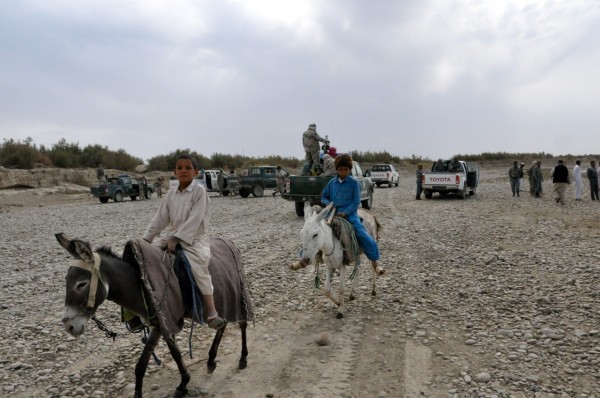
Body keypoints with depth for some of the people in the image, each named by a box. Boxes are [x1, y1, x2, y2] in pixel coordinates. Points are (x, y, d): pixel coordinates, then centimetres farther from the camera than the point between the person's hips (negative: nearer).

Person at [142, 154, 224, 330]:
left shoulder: (199, 190, -9)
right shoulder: (171, 194, 9)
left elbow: (194, 220, -17)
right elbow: (160, 218, 11)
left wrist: (177, 238, -22)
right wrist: (146, 238, 5)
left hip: (194, 240, -7)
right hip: (172, 238, 7)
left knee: (197, 266, -29)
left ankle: (211, 313, -27)